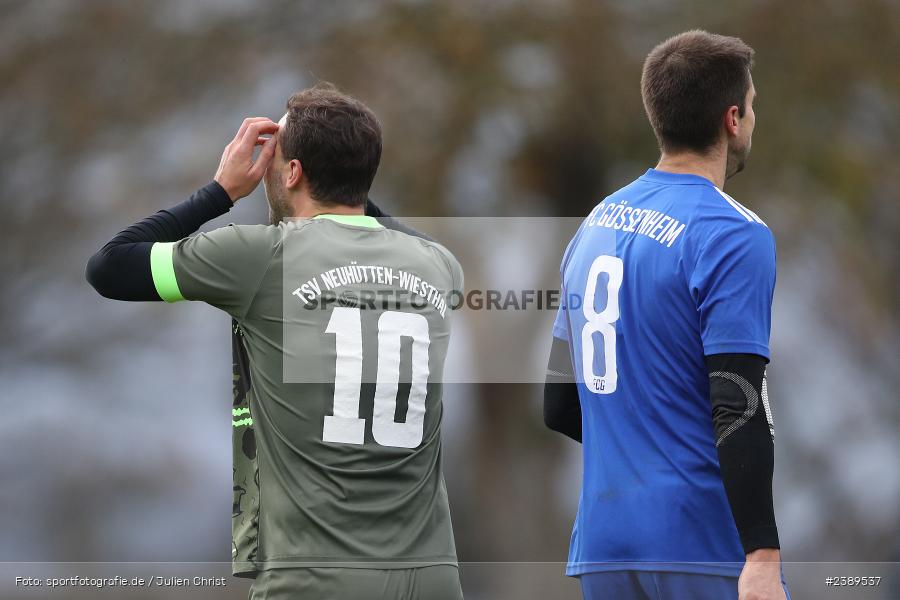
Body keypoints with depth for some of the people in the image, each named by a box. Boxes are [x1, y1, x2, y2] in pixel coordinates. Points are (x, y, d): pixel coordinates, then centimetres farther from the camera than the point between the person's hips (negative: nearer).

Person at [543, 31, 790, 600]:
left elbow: (559, 406, 18)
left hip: (602, 549, 7)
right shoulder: (734, 236, -10)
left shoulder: (594, 227, 13)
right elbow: (739, 409, -17)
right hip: (705, 549, -7)